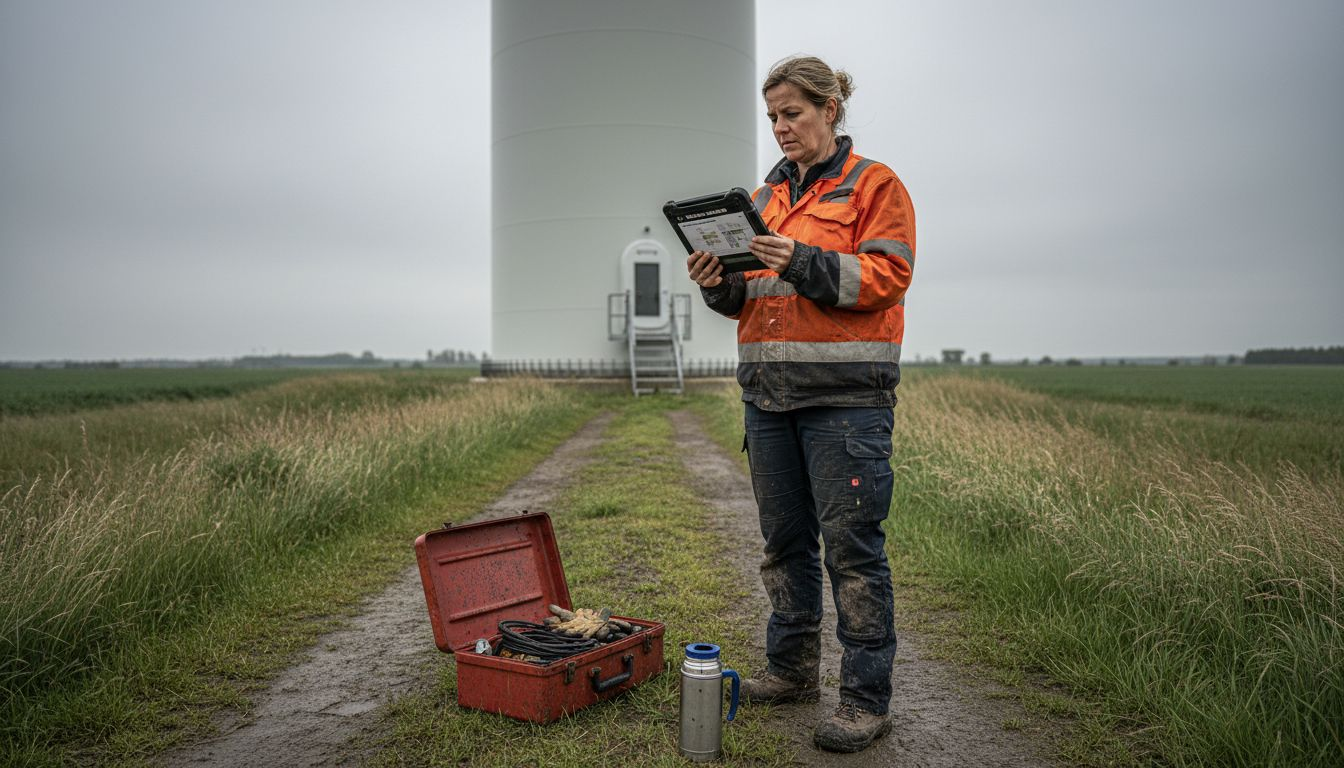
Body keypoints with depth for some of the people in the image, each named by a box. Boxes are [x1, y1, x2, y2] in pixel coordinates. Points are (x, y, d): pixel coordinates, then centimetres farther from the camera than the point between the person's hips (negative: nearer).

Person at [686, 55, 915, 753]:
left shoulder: (873, 185, 2)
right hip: (769, 388, 6)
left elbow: (886, 276, -9)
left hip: (845, 391, -6)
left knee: (851, 543, -5)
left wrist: (804, 262, -21)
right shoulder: (766, 195, 19)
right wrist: (720, 283, -3)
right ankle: (792, 669, 27)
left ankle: (866, 699, 6)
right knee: (784, 538, 13)